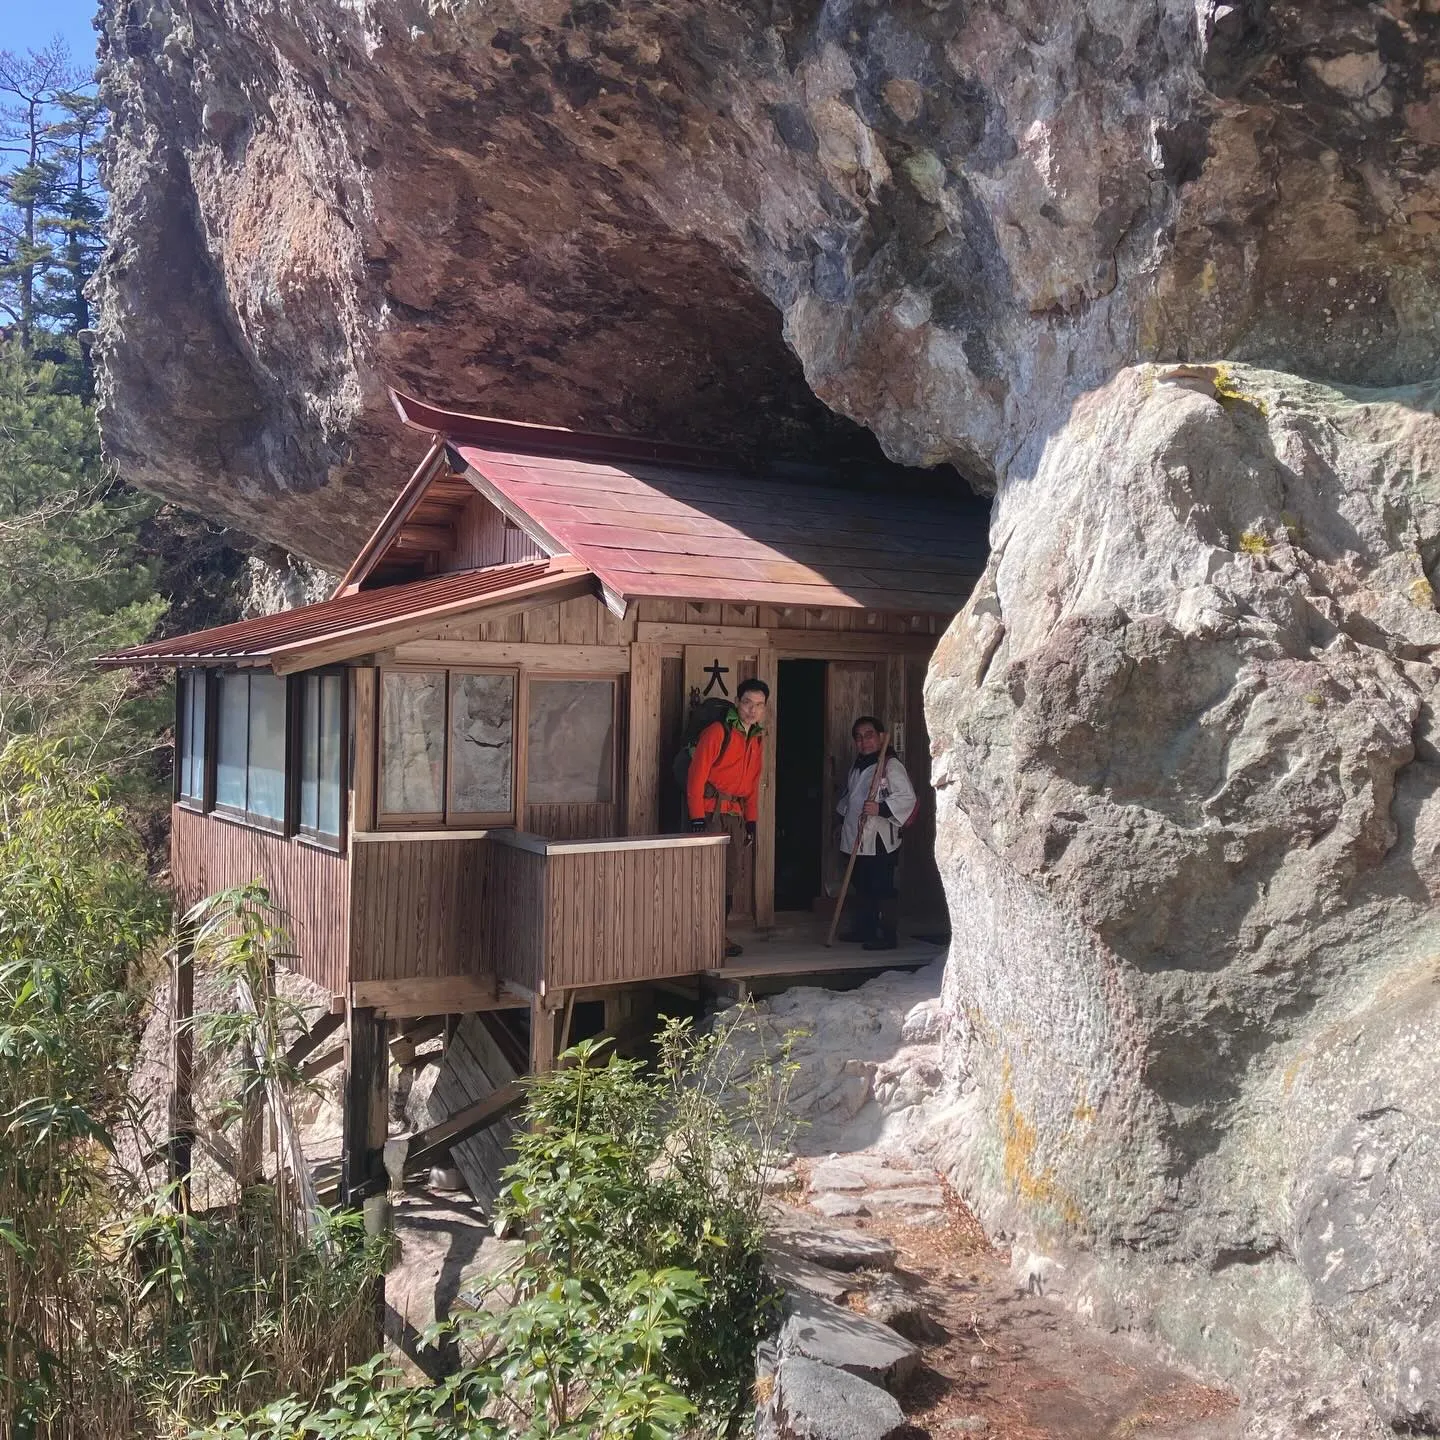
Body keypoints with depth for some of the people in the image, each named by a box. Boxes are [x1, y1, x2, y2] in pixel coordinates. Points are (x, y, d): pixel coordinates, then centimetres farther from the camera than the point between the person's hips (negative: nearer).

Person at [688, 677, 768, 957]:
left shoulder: (757, 737, 14)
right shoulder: (717, 732, -10)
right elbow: (696, 776, -13)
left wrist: (751, 821, 15)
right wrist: (697, 818, -18)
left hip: (736, 815, 8)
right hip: (712, 812, -8)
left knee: (730, 875, 10)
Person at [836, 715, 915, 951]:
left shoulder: (891, 766, -10)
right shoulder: (857, 767, 17)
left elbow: (907, 797, -18)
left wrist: (881, 809, -27)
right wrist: (842, 820, 25)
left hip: (880, 840, -9)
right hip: (857, 838, 9)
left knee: (883, 888, -6)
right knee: (861, 887, 16)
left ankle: (889, 935, -1)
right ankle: (864, 929, 27)